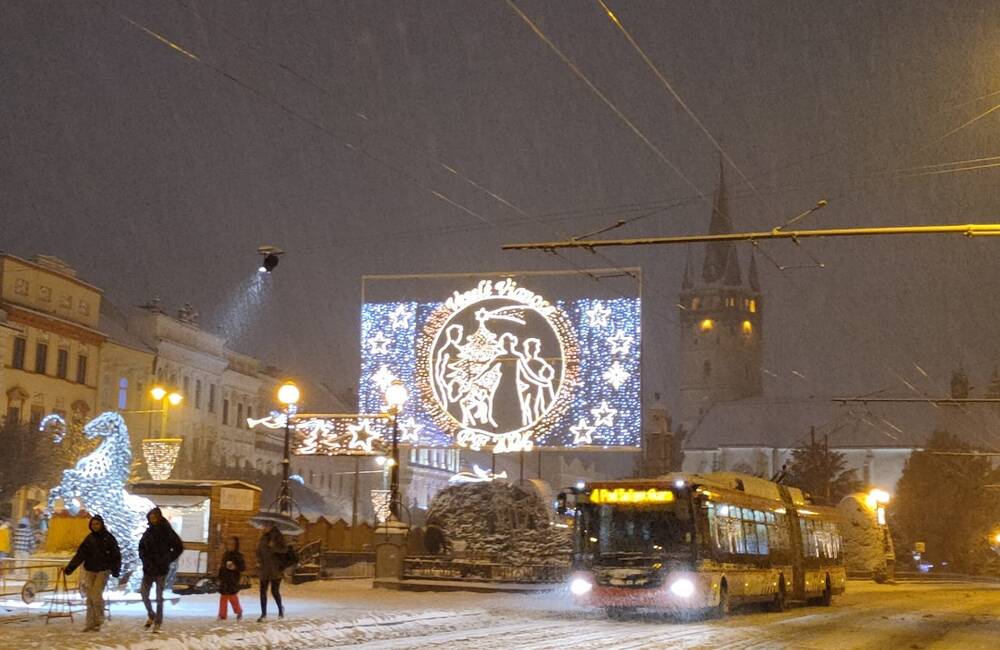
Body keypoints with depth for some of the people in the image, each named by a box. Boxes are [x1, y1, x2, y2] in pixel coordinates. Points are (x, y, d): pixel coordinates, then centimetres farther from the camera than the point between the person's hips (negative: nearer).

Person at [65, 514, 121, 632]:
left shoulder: (108, 538, -2)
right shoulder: (89, 539, 8)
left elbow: (116, 555, -3)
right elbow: (80, 555, 4)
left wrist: (115, 569, -15)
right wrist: (70, 567, -5)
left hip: (103, 570, -4)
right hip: (90, 570, 4)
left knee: (96, 594, -15)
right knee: (90, 597, 1)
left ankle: (99, 620, 1)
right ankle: (90, 623, 5)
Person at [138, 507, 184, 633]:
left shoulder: (167, 532, -7)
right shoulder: (148, 532, 7)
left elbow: (179, 547, -3)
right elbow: (141, 546, 22)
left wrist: (167, 560, -7)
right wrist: (143, 558, 5)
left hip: (161, 570, -4)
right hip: (148, 569, 4)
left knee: (159, 597, 0)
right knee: (144, 594, 3)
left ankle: (158, 623, 6)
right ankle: (151, 616, 25)